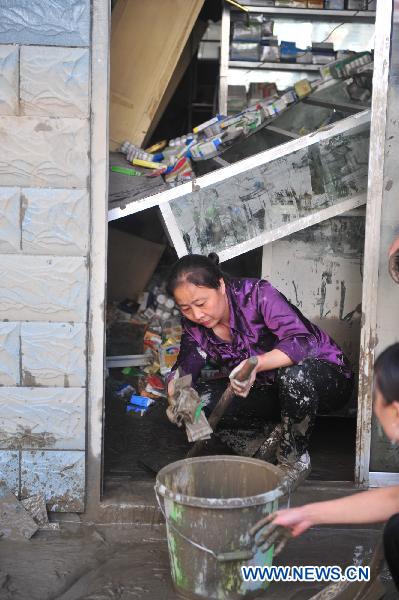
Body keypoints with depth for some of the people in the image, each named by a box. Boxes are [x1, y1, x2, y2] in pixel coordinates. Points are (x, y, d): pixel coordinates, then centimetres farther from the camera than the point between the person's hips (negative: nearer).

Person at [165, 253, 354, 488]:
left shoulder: (256, 294, -25)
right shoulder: (195, 326, -7)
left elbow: (303, 342, -35)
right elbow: (184, 369, -9)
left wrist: (256, 363, -50)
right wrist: (176, 390, -33)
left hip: (327, 374, -5)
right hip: (272, 388, 5)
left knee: (295, 374, -41)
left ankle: (294, 460, -16)